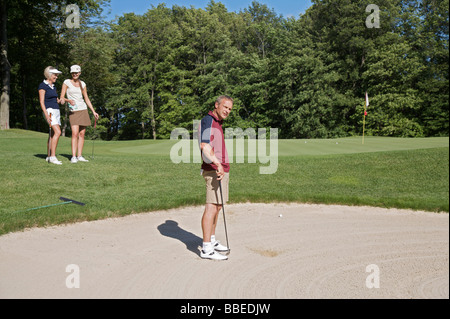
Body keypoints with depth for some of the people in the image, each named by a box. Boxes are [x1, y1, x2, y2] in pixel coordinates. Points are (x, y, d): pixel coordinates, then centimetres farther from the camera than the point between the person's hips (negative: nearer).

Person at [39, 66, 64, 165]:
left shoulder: (53, 86, 18)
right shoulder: (43, 86, -7)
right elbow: (41, 102, -12)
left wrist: (60, 101, 0)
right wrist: (47, 115, -21)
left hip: (56, 111, 9)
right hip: (49, 111, -9)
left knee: (53, 134, 7)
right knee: (58, 132, -21)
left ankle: (49, 157, 12)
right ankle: (53, 156, -21)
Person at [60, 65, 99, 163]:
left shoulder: (82, 84, 11)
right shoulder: (67, 82, 0)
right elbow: (62, 98, -3)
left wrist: (93, 111, 11)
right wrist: (69, 100, -25)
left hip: (83, 110, 4)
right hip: (73, 111, -4)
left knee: (82, 134, 2)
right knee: (75, 134, -15)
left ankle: (79, 156, 6)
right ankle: (73, 157, -15)